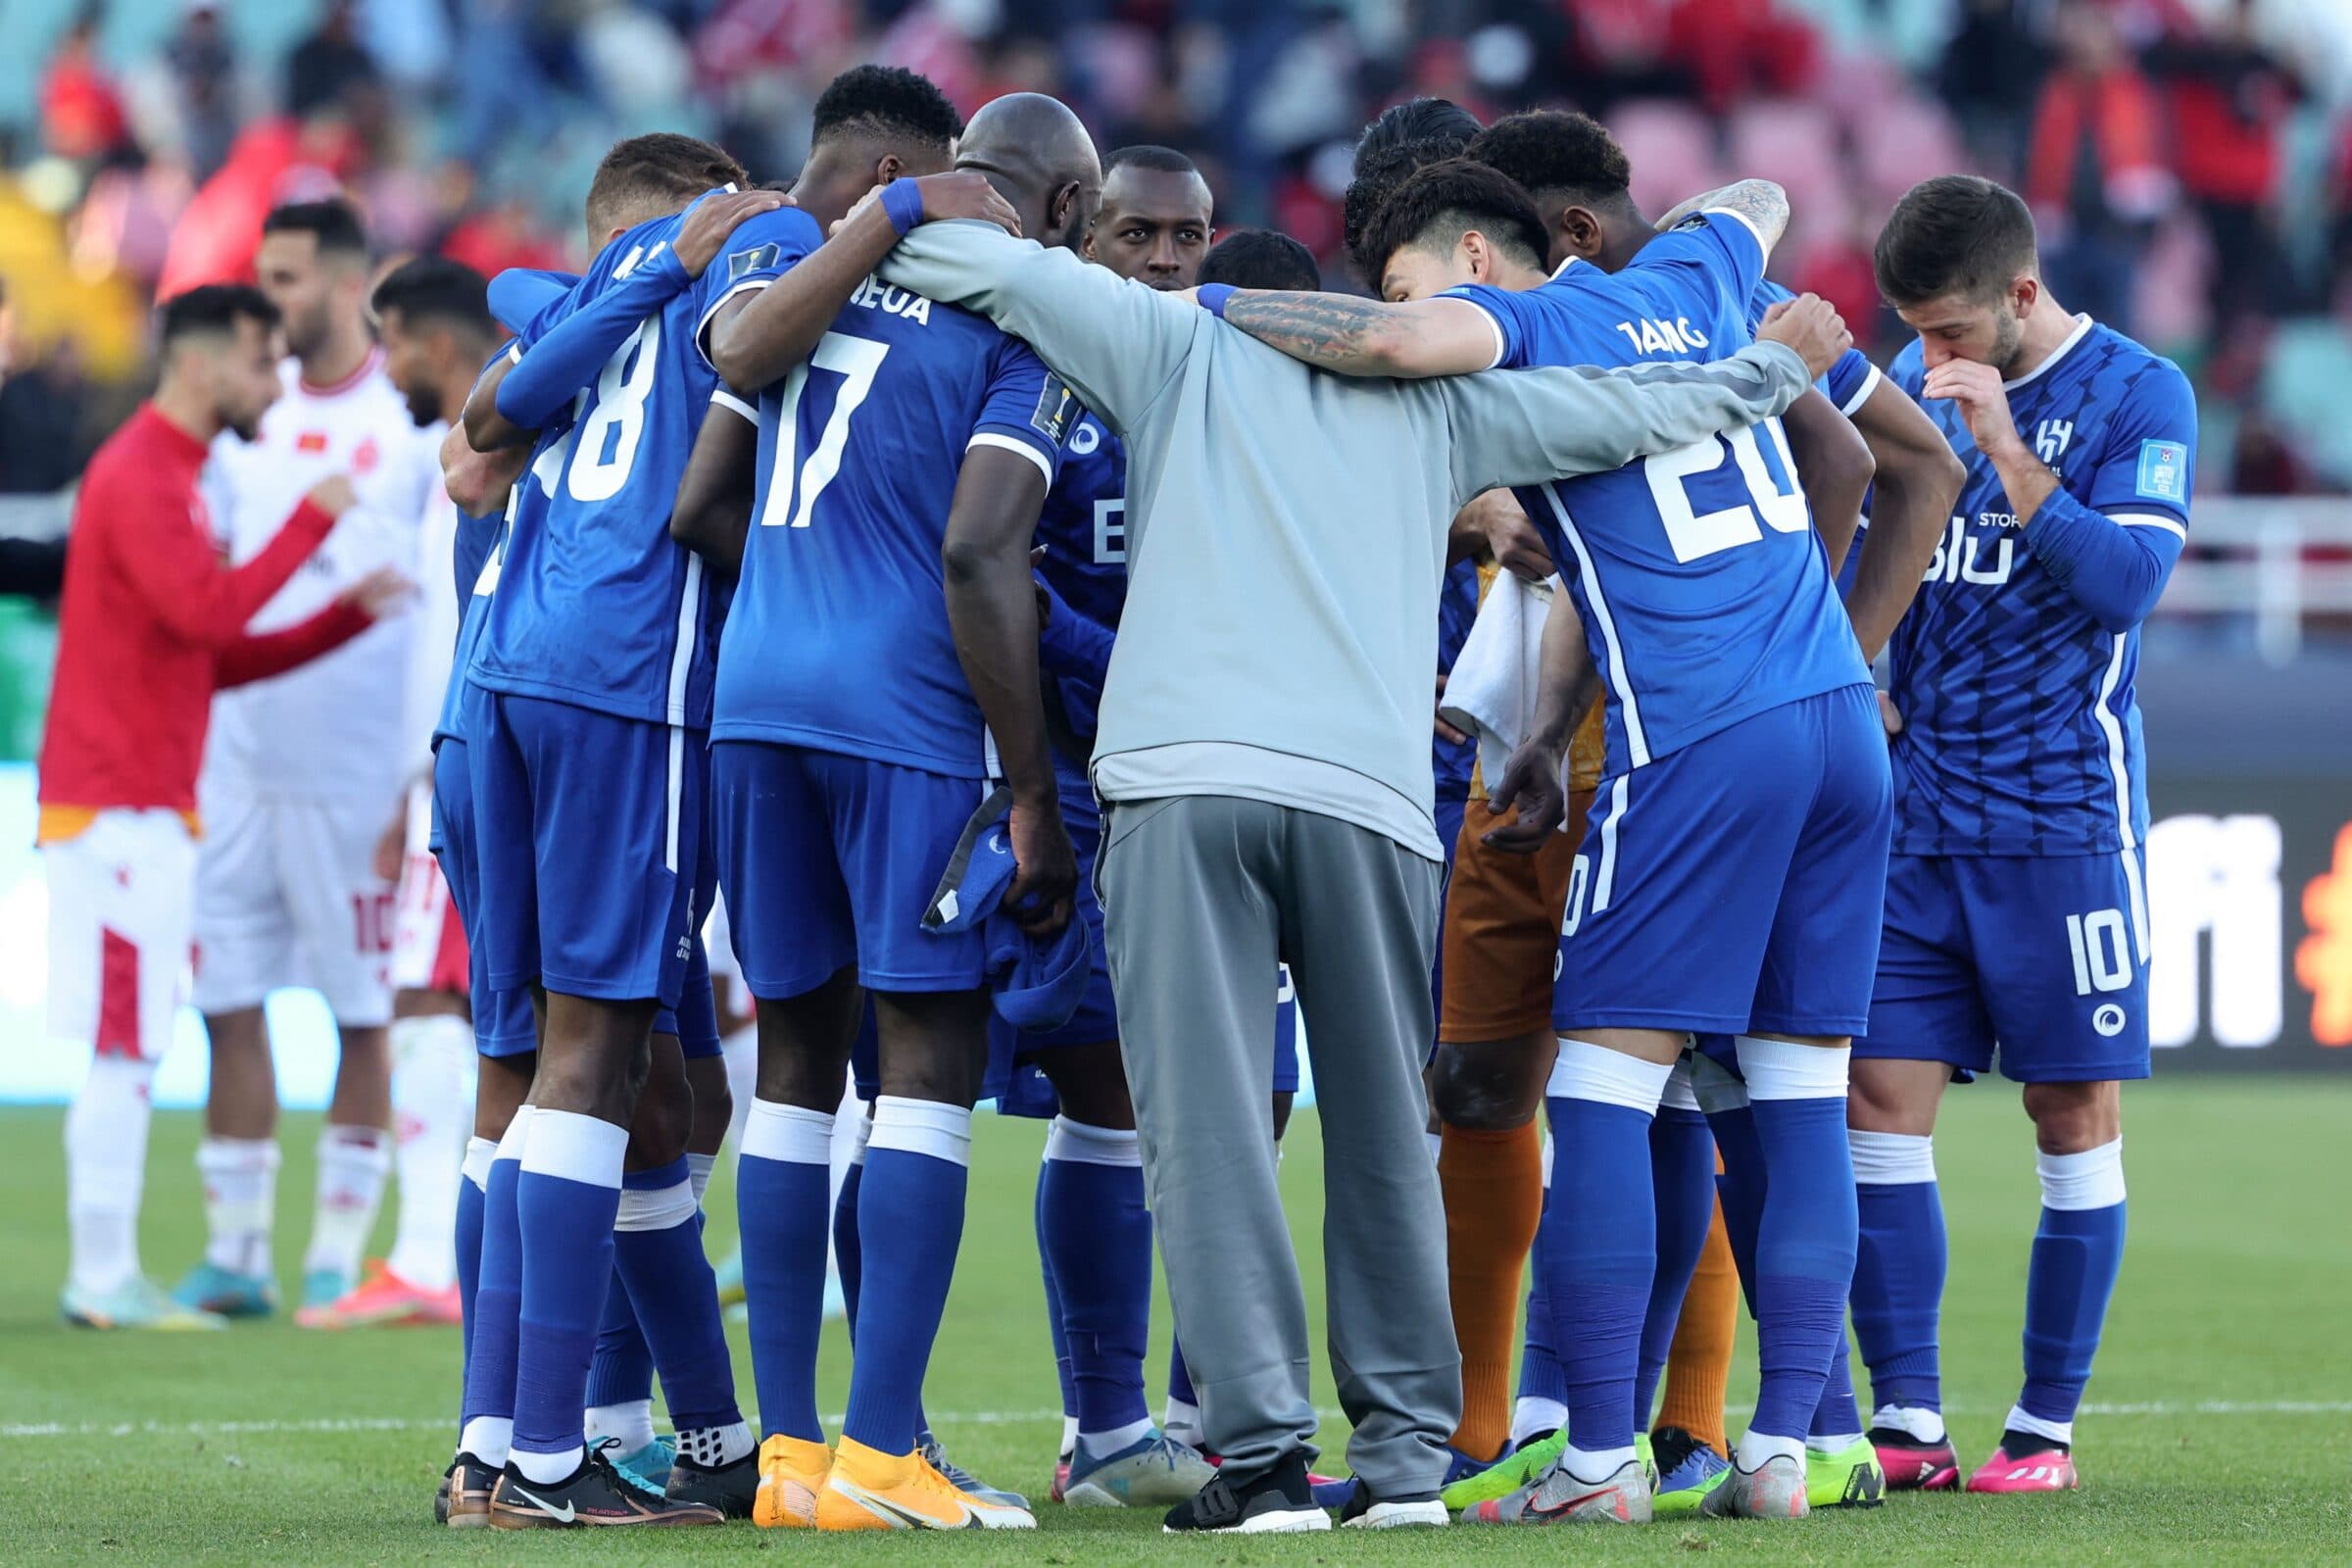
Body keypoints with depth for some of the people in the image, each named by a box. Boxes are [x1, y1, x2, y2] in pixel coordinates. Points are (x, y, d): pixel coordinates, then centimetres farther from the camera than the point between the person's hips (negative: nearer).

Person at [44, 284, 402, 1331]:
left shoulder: (171, 478, 21)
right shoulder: (139, 477, -11)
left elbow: (217, 657, 22)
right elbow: (212, 615, -23)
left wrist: (352, 615, 12)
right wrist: (313, 519, -14)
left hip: (145, 810, 10)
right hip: (121, 809, -10)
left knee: (131, 1048, 9)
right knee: (124, 1046, -10)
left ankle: (107, 1275, 9)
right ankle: (104, 1281, -10)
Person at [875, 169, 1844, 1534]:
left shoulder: (1184, 347, 19)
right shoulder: (1433, 401, 24)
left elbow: (981, 262, 14)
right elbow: (1639, 411, 26)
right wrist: (1776, 366, 43)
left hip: (1182, 781, -2)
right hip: (1370, 800, 2)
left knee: (1208, 1133, -4)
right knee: (1383, 1139, 11)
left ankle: (1263, 1455, -10)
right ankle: (1406, 1452, 11)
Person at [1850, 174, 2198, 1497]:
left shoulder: (2139, 395, -5)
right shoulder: (1913, 386, 10)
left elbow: (2125, 582, -16)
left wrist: (2008, 451, -22)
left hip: (2060, 814, -4)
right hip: (1914, 812, 4)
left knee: (2075, 1115, 0)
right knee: (1882, 1102, -3)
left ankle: (2047, 1426, 8)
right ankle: (1908, 1420, 1)